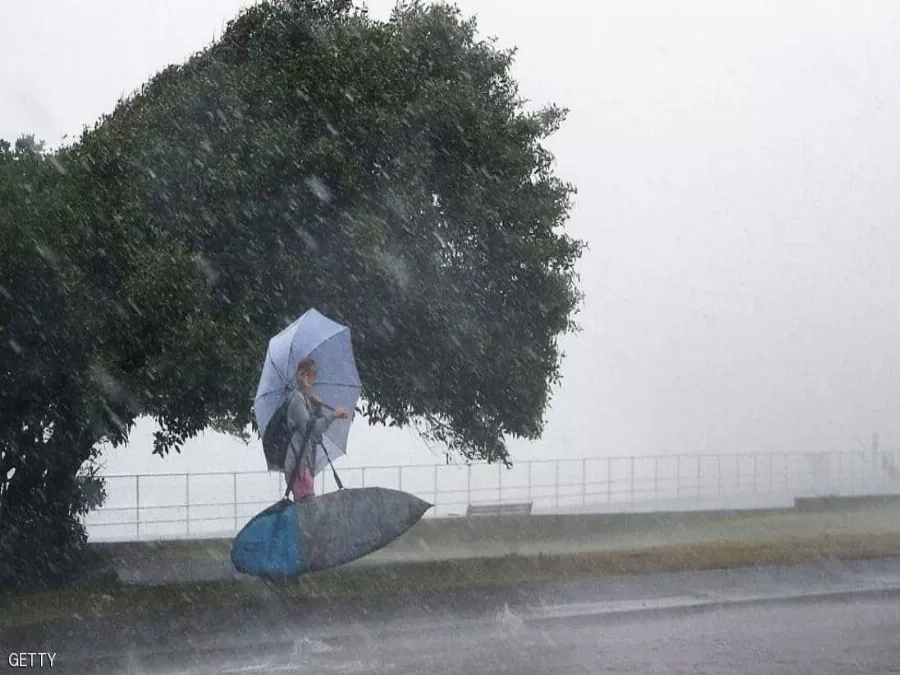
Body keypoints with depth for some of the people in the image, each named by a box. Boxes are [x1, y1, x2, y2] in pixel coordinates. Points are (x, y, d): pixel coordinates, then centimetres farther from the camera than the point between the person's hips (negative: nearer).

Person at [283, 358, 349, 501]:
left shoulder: (306, 398, 20)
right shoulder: (297, 398, -8)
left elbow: (318, 427, 20)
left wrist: (318, 408, 5)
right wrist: (333, 415, -17)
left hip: (306, 462, 10)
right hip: (299, 462, -10)